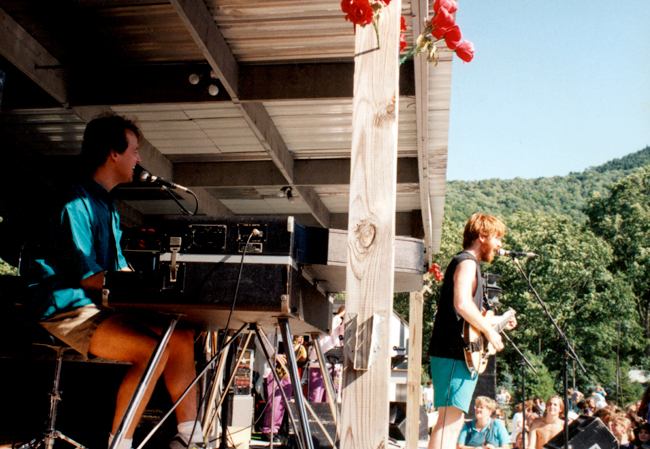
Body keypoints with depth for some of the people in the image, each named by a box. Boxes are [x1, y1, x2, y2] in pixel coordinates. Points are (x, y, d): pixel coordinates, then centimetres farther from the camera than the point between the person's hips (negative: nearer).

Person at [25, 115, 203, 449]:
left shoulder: (107, 207, 21)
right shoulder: (75, 205, -12)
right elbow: (88, 277, -18)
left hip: (103, 307, 10)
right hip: (69, 310, -10)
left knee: (181, 337, 0)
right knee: (153, 349, -28)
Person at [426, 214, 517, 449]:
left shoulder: (468, 263, 23)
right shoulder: (467, 263, -8)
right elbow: (462, 304, -26)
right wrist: (489, 331, -16)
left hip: (454, 353, 11)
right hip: (455, 353, -11)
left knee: (453, 422, 11)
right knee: (449, 421, -12)